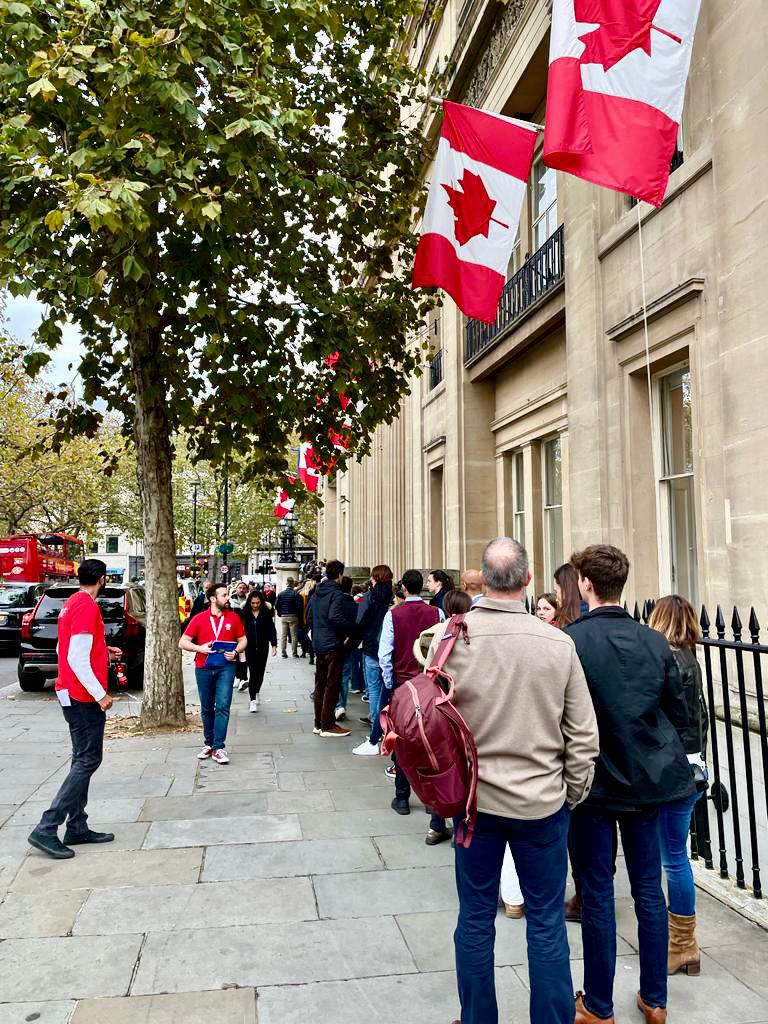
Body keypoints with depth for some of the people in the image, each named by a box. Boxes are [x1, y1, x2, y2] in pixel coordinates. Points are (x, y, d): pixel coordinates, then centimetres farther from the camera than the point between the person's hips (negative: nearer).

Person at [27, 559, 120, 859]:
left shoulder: (72, 603, 12)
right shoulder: (87, 606, -18)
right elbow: (76, 659, -22)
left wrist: (104, 651, 20)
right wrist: (100, 694, -20)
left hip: (73, 695, 10)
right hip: (84, 697, -10)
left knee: (83, 760, 13)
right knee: (88, 760, -5)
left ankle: (77, 828, 19)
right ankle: (46, 829, -3)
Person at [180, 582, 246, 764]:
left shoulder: (234, 617, 2)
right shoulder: (199, 619, 0)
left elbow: (243, 639, 10)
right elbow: (183, 642, 1)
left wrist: (236, 651, -10)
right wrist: (200, 648, -16)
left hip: (226, 667, -1)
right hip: (203, 668, 1)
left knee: (223, 706, -9)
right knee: (207, 708, 12)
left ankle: (219, 748, -5)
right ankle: (208, 744, 26)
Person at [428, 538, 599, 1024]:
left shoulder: (451, 638, -12)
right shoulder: (559, 644, -13)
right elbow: (583, 736, -5)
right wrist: (573, 794, 10)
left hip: (475, 797, 1)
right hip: (543, 801, 0)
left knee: (475, 919, 17)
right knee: (547, 923, 15)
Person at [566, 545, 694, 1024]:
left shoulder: (570, 641, -20)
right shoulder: (656, 642, -5)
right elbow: (680, 715, 3)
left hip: (594, 782, -4)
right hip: (649, 780, 4)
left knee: (598, 895, 9)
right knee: (649, 889, 17)